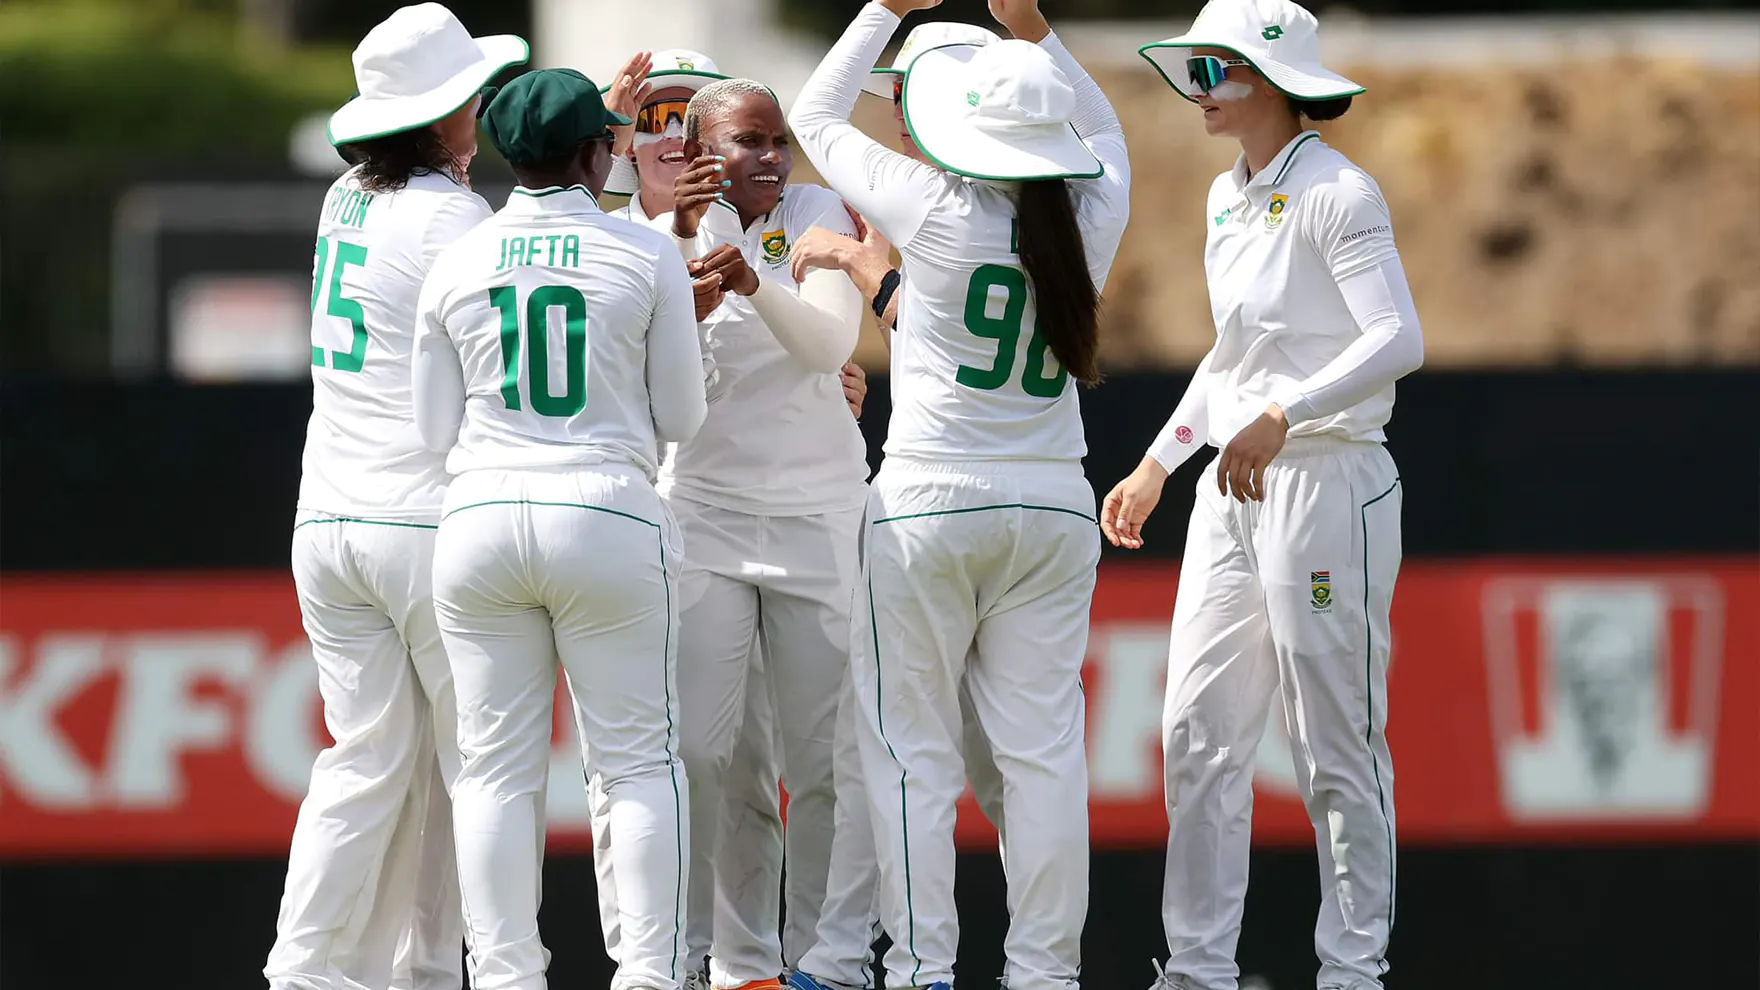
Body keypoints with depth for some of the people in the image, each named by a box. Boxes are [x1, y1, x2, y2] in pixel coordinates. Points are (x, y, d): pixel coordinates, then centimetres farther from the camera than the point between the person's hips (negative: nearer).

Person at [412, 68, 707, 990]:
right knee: (640, 759, 4)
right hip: (608, 518, -2)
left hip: (480, 523, 2)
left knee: (496, 765, 5)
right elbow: (679, 416, 4)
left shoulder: (458, 264, 4)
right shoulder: (648, 259, -2)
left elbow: (434, 427, 9)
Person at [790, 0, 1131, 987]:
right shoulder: (1089, 224, -1)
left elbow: (818, 118, 3)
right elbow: (1104, 130, 23)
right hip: (1054, 507, 4)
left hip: (929, 505, -4)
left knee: (915, 750, 1)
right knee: (1045, 746, 4)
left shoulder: (941, 215, -11)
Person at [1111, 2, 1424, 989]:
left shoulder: (1336, 194, -12)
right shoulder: (1228, 198, 14)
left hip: (1327, 482, -9)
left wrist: (1282, 416, -34)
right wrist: (1158, 465, 25)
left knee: (1337, 745, -3)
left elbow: (1399, 339, -25)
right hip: (1234, 489, 9)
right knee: (1198, 736, 6)